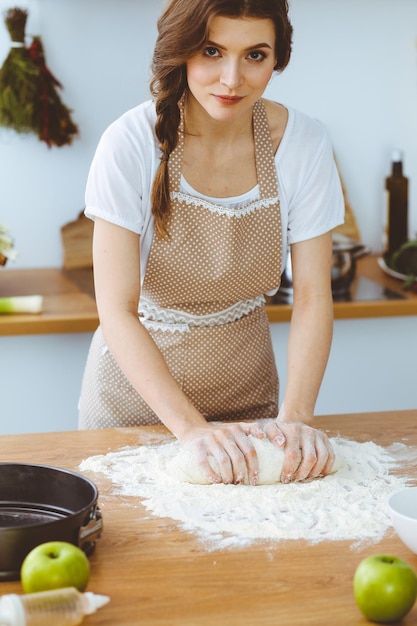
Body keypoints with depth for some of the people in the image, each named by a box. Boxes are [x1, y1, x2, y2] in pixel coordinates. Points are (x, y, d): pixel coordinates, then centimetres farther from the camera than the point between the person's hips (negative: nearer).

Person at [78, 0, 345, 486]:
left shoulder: (303, 144, -14)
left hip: (245, 387, 2)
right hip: (138, 385, -2)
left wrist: (296, 416, -26)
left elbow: (312, 296, -12)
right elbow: (116, 309, -24)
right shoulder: (132, 143, -22)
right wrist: (190, 426, -33)